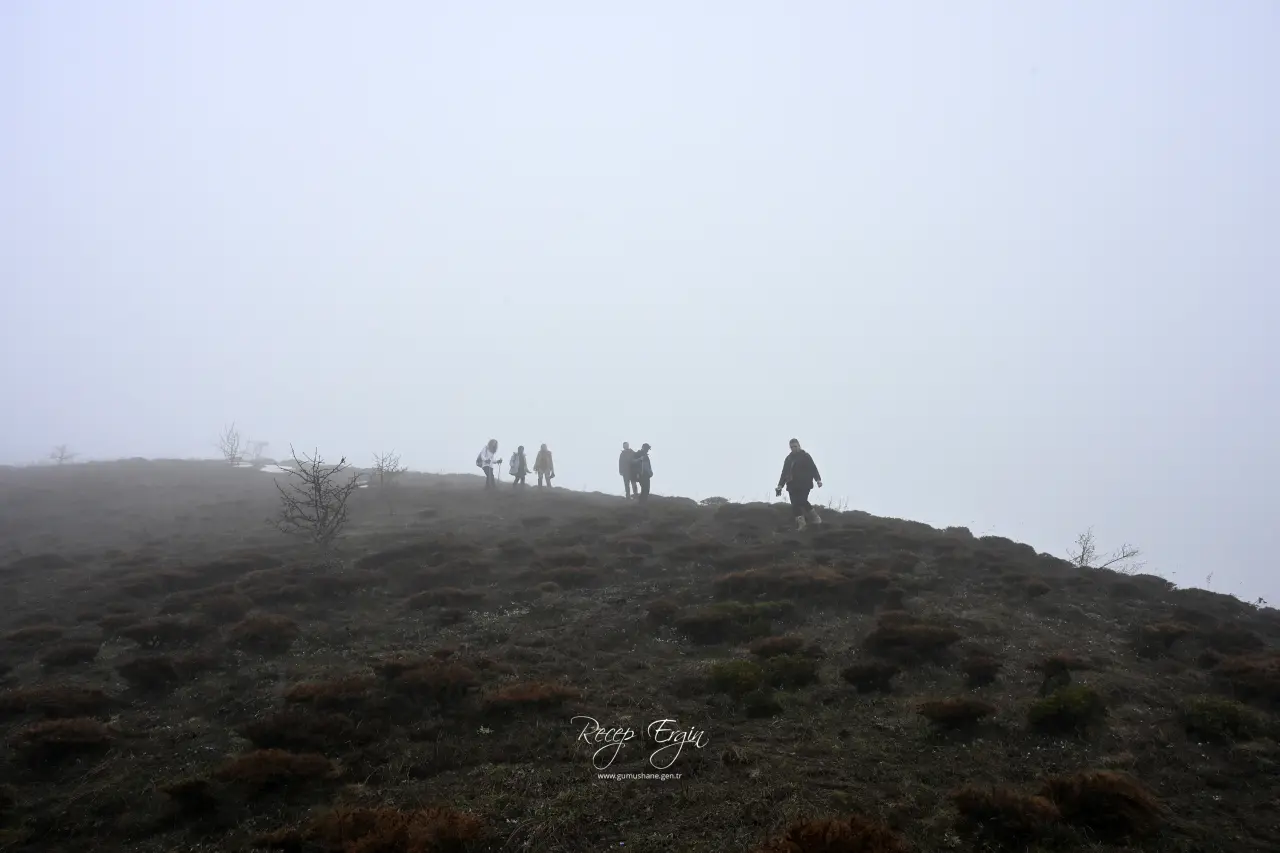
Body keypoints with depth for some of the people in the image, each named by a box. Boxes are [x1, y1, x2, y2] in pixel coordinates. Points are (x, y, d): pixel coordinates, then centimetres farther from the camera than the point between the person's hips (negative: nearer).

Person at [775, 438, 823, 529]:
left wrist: (818, 479, -16)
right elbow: (784, 473, 18)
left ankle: (815, 517, 1)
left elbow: (813, 468, -4)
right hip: (792, 485, 5)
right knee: (795, 505, -4)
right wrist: (780, 485, 13)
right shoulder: (788, 458, 15)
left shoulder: (805, 456, 2)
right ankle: (800, 525, 0)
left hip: (804, 484, -5)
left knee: (802, 501, -18)